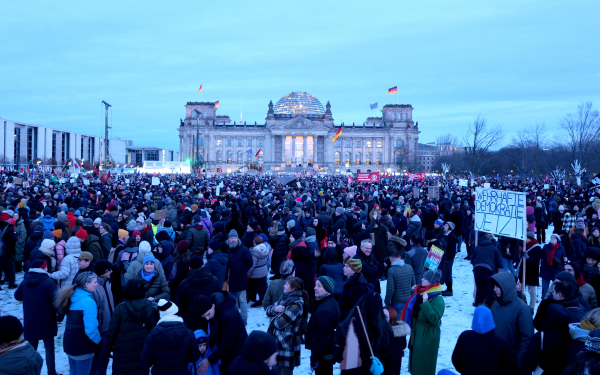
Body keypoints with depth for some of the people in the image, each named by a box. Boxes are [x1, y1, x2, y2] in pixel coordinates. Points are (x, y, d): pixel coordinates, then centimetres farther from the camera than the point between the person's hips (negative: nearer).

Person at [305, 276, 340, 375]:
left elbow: (322, 337, -27)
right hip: (329, 352, 11)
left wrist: (314, 358, -21)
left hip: (323, 355, -10)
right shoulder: (331, 303, 9)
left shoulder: (324, 310, -26)